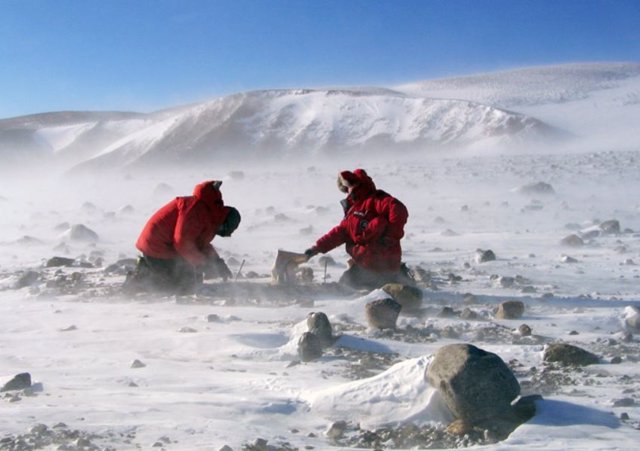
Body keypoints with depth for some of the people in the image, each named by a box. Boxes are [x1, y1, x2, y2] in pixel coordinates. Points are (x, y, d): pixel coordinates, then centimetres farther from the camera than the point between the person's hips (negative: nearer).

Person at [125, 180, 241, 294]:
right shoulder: (197, 207, -22)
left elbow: (202, 244, 21)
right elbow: (182, 241, -26)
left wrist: (217, 262, 6)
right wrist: (202, 262, -15)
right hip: (158, 247, -10)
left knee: (195, 279, 11)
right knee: (185, 285, -13)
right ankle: (140, 279, -6)